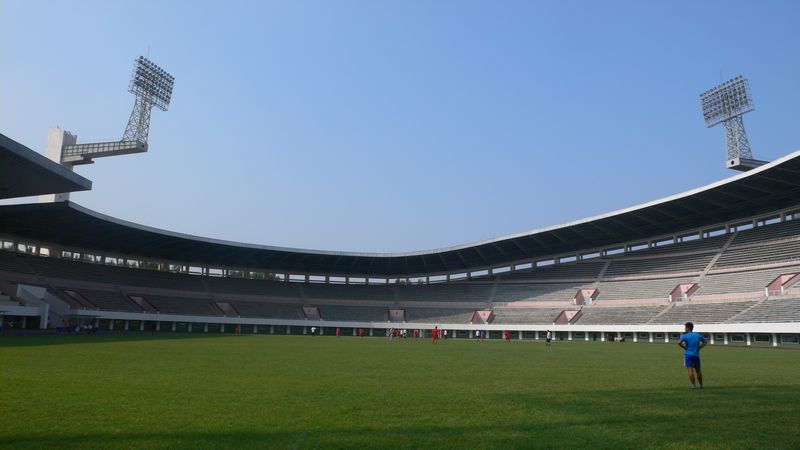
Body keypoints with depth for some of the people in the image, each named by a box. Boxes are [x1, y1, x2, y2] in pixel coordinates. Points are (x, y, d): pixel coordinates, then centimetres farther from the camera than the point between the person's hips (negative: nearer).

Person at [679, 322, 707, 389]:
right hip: (696, 355, 5)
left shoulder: (685, 336, -7)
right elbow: (704, 342, 21)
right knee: (698, 370, 15)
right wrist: (699, 348, 15)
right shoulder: (698, 335, 9)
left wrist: (685, 348, -5)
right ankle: (701, 385, 24)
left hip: (688, 355, -5)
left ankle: (693, 385, -11)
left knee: (690, 370, -7)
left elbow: (679, 343, -21)